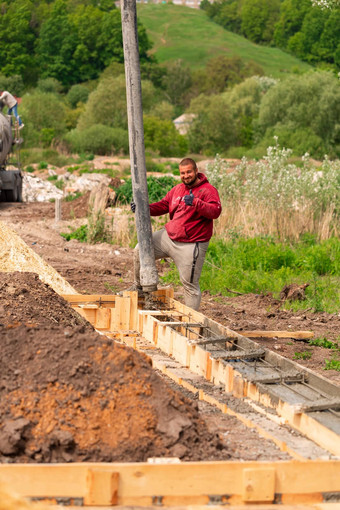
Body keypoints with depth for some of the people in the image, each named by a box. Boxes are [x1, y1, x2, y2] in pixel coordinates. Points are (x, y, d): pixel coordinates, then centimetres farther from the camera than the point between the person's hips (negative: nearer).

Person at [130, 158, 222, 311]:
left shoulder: (208, 190, -11)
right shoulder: (177, 189, 12)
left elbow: (215, 211, -25)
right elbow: (163, 205, 18)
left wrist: (195, 203, -38)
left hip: (191, 245, -7)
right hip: (169, 236, 7)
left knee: (190, 285, -4)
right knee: (140, 250, 6)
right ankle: (139, 286, 25)